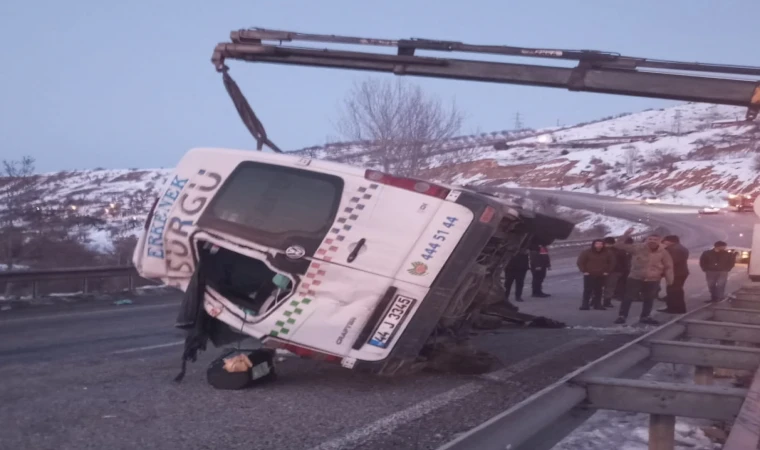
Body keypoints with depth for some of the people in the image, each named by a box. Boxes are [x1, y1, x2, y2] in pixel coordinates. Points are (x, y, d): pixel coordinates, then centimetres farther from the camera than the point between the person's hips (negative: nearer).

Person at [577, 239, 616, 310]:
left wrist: (607, 271, 2)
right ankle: (584, 305, -1)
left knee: (599, 291, 4)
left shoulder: (608, 252, 1)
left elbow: (612, 262, 10)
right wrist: (584, 271, -6)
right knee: (587, 290, -5)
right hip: (589, 275, -2)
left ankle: (597, 304, 11)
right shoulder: (587, 252, -4)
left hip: (601, 276, 2)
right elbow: (580, 262, 0)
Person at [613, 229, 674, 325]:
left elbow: (668, 267, 3)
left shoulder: (663, 253, -4)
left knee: (649, 299, 12)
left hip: (653, 280, 2)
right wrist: (625, 236, -25)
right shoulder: (638, 248, -9)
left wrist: (669, 280, -6)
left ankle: (645, 317, 27)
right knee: (628, 297, -3)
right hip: (635, 278, -2)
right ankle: (622, 316, 4)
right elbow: (619, 245, -10)